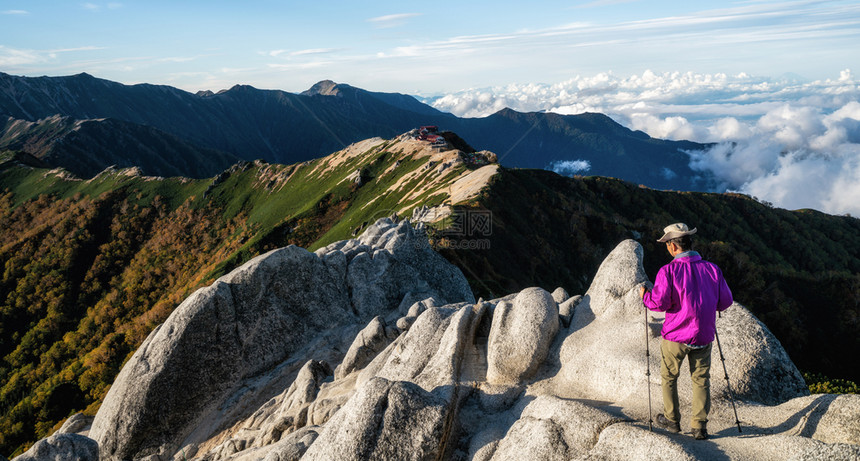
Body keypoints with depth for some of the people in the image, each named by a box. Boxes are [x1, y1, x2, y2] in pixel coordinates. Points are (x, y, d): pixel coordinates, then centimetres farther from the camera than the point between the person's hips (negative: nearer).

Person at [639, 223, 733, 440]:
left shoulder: (669, 270, -15)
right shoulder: (712, 269, -2)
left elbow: (660, 302, -19)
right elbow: (726, 301, 4)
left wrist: (645, 295, 0)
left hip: (675, 335, -3)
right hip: (703, 336, 3)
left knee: (669, 377, 15)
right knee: (701, 379, 13)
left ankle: (672, 420, 27)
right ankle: (700, 427, 13)